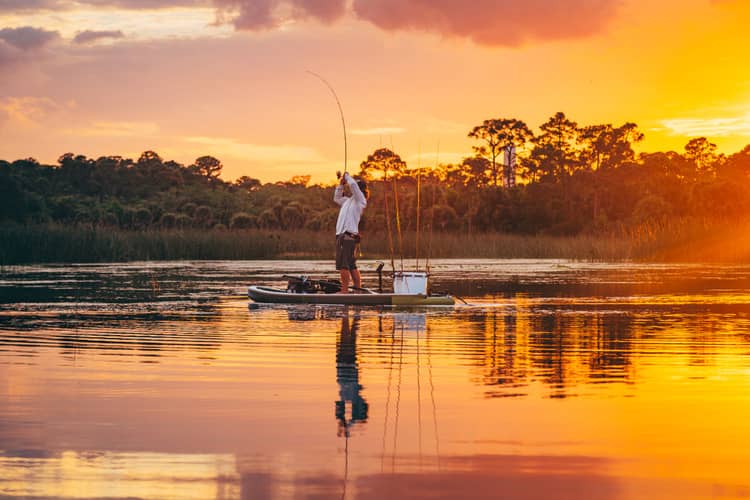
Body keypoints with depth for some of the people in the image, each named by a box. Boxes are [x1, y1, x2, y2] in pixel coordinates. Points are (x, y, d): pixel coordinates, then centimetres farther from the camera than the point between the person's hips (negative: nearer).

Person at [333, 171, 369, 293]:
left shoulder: (360, 200, -3)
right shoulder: (349, 200, 23)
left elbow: (353, 184, -17)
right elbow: (337, 198, 39)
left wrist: (347, 176, 2)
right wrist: (341, 184, 26)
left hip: (348, 236, -9)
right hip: (342, 236, 9)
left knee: (343, 265, -14)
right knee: (351, 265, 12)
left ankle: (344, 291, -16)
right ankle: (358, 288, 15)